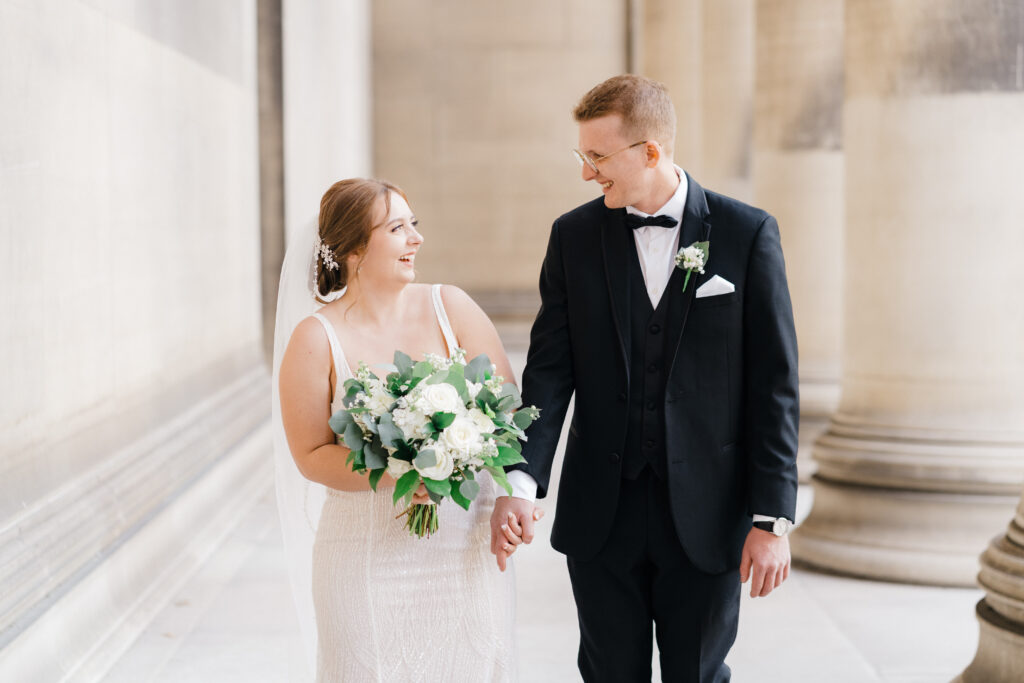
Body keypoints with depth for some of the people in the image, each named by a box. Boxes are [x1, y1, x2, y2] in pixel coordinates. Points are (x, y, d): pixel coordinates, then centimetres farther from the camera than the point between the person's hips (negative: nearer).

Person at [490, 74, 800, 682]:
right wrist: (522, 481, -17)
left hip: (705, 518, -2)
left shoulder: (748, 233, -4)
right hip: (600, 516, 2)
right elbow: (550, 369, -2)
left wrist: (773, 518, -9)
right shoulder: (574, 236, 3)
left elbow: (775, 383, -5)